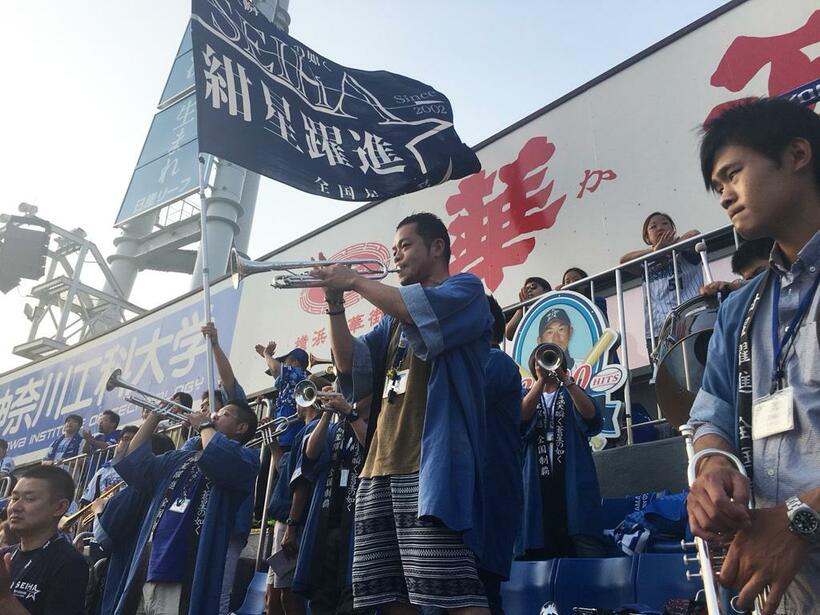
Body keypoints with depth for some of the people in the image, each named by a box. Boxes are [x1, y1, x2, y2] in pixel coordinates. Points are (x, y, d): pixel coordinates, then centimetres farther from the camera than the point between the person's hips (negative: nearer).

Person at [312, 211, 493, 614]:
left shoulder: (465, 288, 7)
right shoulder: (393, 318, 28)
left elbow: (419, 311, -15)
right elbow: (349, 364, 16)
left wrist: (355, 281, -4)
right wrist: (335, 300, 6)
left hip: (432, 460, -7)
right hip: (380, 467, 7)